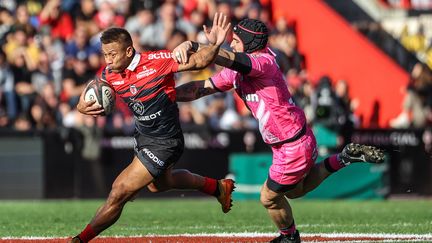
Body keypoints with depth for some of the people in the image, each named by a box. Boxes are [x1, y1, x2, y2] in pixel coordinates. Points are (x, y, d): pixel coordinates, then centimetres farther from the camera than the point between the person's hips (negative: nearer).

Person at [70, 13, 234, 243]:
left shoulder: (156, 61, -27)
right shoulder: (110, 73, -11)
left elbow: (196, 61, -24)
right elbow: (91, 93, 0)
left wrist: (214, 45, -44)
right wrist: (82, 106, -25)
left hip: (164, 143, -8)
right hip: (143, 135, 8)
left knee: (120, 191, -11)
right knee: (158, 184, 34)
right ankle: (218, 187, 52)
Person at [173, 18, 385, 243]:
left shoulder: (263, 62, -25)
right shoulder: (236, 71, 2)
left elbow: (230, 58, -43)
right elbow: (203, 87, 1)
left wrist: (193, 46, -53)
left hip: (294, 148, -9)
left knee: (269, 198, 10)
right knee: (295, 190, 29)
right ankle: (342, 159, 27)